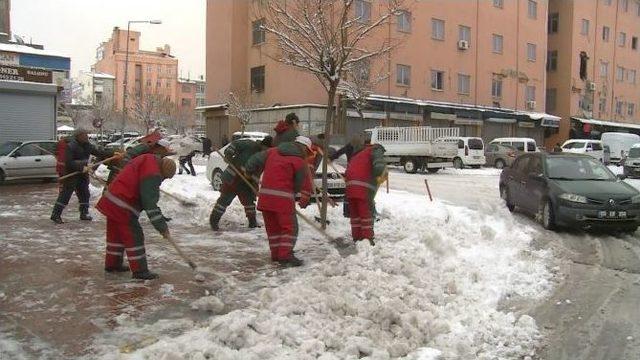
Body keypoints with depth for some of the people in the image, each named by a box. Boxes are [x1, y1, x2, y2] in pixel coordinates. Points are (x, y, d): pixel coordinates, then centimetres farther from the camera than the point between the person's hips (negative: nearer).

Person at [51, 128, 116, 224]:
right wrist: (81, 168, -29)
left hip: (82, 174, 8)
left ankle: (84, 214, 23)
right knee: (65, 195, -5)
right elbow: (69, 162, -22)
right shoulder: (70, 147, -16)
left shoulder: (87, 145, 6)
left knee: (84, 194, 11)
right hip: (71, 175, -8)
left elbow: (98, 152, 4)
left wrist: (112, 154, -7)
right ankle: (55, 215, 2)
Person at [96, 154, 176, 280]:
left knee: (116, 233, 20)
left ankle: (112, 264, 33)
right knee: (134, 236, -3)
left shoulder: (148, 160, 8)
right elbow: (150, 204, -23)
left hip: (111, 201, 10)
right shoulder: (152, 175, -22)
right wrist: (162, 227, -19)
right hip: (122, 207, -10)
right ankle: (139, 270, 2)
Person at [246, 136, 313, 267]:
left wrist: (249, 171, 32)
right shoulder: (300, 162, -3)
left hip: (265, 196, 6)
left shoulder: (272, 152, 12)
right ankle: (285, 256, -5)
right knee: (290, 227, 1)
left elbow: (255, 160, 13)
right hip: (283, 198, -6)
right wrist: (305, 199, 20)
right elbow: (304, 184, 3)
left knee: (273, 226, 16)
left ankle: (276, 254, 21)